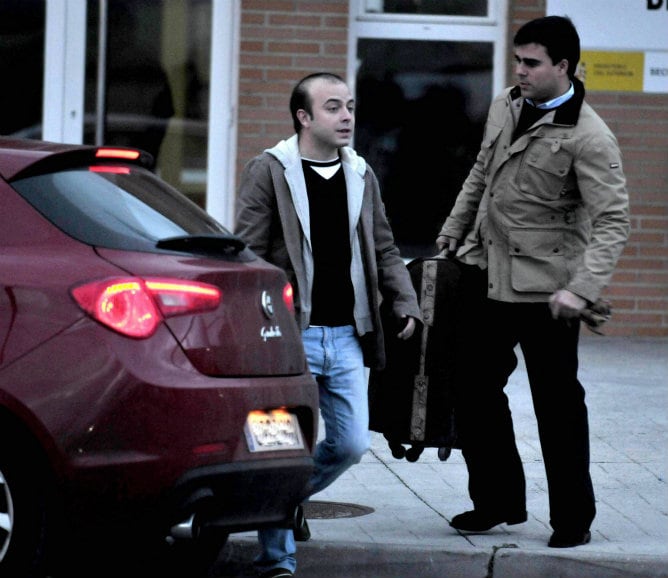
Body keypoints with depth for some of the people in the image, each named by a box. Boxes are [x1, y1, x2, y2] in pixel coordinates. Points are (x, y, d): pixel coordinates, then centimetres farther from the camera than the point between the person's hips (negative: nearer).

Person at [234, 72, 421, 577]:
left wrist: (405, 302, 3)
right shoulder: (269, 172, -4)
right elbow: (248, 256, -7)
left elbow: (384, 250, 19)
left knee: (350, 444, 6)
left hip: (346, 337, 5)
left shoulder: (362, 176, 12)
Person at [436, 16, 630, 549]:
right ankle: (498, 501, 27)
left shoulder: (589, 138, -16)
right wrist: (453, 233, 21)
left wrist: (582, 290, -30)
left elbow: (612, 221, -21)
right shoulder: (505, 108, 6)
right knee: (476, 390, 12)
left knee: (557, 403, 1)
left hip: (544, 287, -7)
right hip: (488, 273, 7)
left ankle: (573, 518, 13)